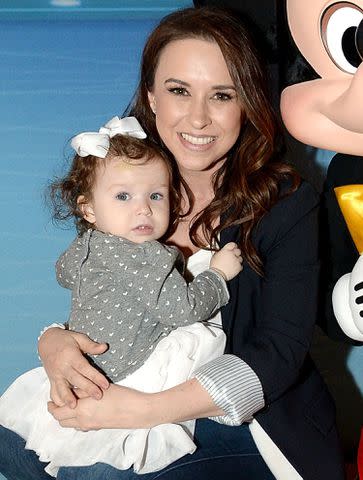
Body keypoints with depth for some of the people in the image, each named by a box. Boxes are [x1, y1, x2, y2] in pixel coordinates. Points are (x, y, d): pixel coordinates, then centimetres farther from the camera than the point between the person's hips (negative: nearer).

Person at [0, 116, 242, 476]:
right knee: (197, 338, -4)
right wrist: (217, 273, -3)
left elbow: (64, 271, 32)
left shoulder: (86, 245, 9)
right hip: (120, 376, -9)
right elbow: (184, 309, -17)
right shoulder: (148, 259, -20)